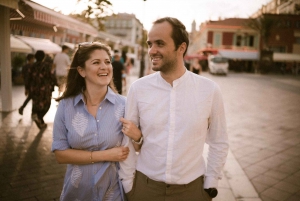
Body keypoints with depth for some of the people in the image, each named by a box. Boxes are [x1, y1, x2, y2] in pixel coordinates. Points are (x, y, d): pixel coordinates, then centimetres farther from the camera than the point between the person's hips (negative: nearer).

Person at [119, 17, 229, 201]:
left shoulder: (210, 90, -10)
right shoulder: (138, 88, -9)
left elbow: (219, 143, 0)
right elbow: (126, 141, -2)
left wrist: (211, 185, 1)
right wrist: (128, 185, 2)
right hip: (144, 186, 1)